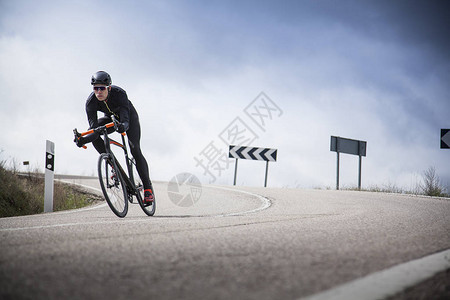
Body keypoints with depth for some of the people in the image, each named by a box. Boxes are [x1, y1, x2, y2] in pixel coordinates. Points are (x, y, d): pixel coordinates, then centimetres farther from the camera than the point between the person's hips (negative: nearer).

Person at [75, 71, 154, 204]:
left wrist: (124, 125, -72)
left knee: (135, 150, -16)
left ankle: (148, 187, -6)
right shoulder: (91, 101, -29)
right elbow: (93, 125, -33)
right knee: (93, 135, -25)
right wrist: (84, 139, -52)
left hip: (129, 116, -4)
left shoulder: (119, 93, -38)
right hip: (111, 118, 4)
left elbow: (125, 118, -48)